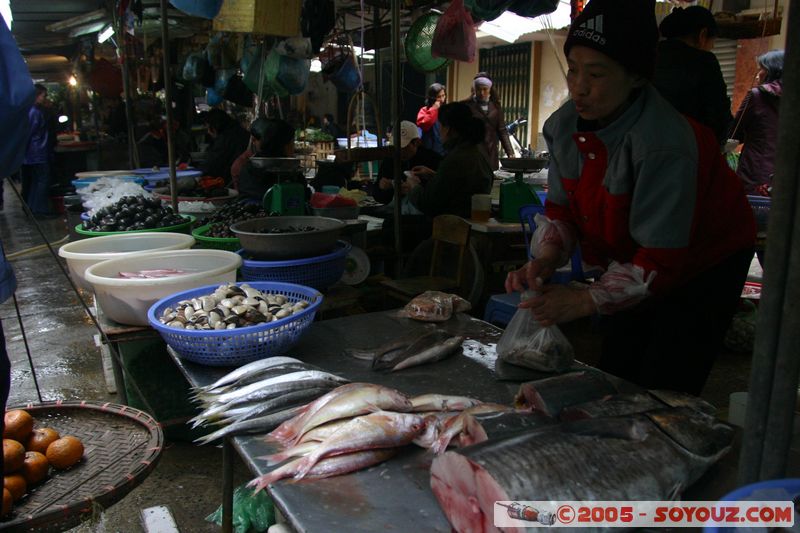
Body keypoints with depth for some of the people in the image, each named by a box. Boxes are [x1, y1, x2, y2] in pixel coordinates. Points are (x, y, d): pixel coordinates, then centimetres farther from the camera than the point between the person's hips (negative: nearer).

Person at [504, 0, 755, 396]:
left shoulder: (664, 145, -34)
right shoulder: (564, 126, -12)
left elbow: (661, 260, -30)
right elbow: (560, 208, -2)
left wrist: (586, 301, -33)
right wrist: (546, 259, -20)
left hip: (703, 263, -6)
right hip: (633, 260, 6)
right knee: (612, 380, 13)